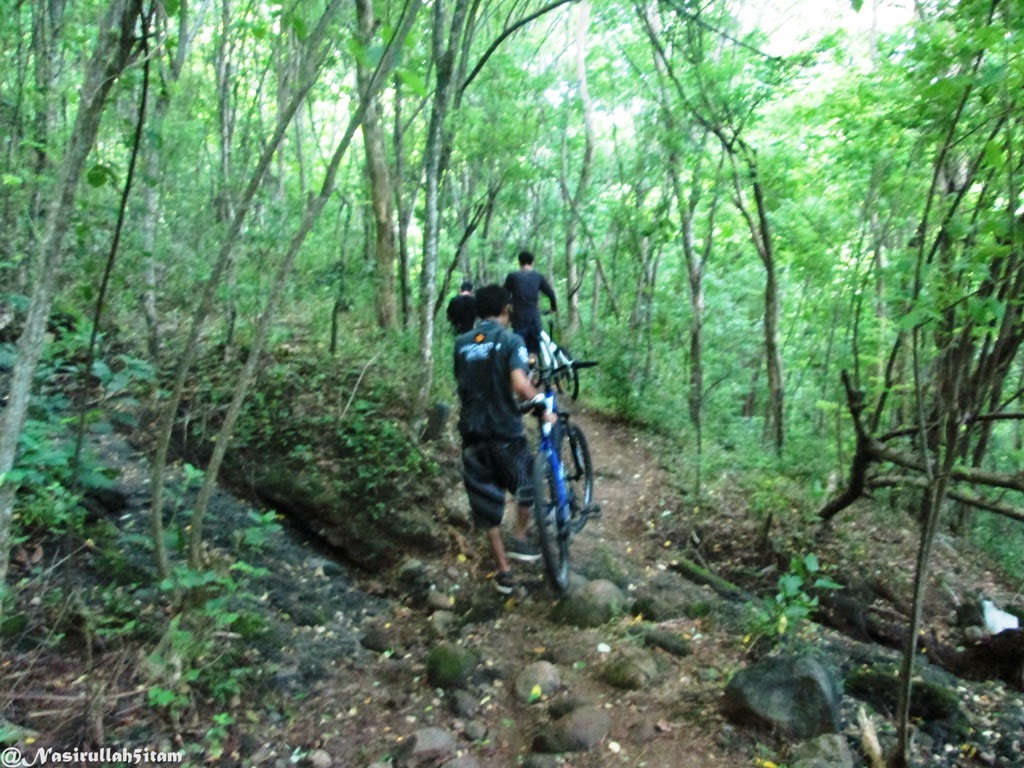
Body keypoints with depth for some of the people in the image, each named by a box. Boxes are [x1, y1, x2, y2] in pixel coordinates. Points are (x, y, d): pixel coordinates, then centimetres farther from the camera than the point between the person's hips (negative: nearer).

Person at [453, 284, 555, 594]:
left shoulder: (461, 343, 6)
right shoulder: (511, 340, -9)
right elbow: (520, 384, -23)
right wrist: (543, 407, -9)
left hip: (472, 432, 4)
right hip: (506, 431, -4)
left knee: (486, 500, 13)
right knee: (526, 484, 25)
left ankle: (503, 572, 19)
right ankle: (519, 539, 23)